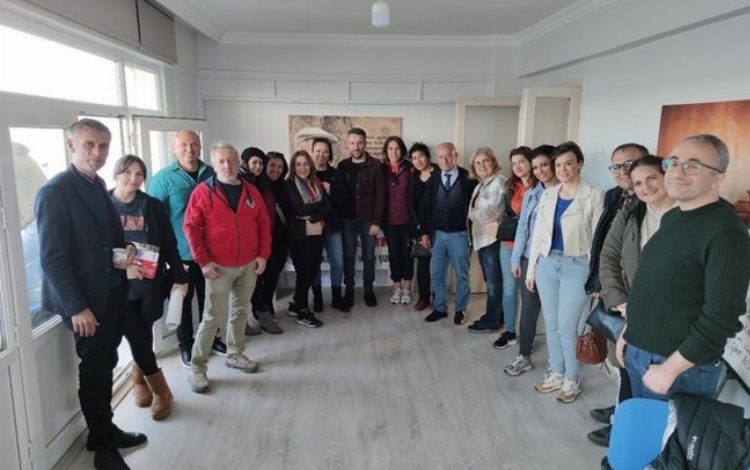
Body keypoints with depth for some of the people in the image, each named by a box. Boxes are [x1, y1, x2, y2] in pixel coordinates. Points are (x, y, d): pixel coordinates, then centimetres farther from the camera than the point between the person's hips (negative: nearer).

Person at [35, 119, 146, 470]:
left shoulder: (98, 187, 10)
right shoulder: (54, 192, -16)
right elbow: (52, 258, -18)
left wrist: (120, 258, -1)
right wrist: (77, 308, -19)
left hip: (110, 293, 7)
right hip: (85, 300, -7)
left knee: (104, 367, 17)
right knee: (94, 372, 5)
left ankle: (105, 430, 33)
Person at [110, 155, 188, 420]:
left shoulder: (152, 206, 2)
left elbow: (169, 244, 3)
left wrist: (180, 277, 3)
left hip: (151, 283, 1)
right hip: (119, 286, -1)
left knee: (143, 338, 7)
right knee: (138, 339, 1)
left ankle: (139, 379, 33)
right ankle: (160, 389, 20)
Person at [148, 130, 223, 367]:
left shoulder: (212, 174, 2)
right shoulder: (163, 178, -8)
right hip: (181, 253, -3)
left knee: (208, 297, 17)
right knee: (184, 300, 11)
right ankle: (186, 344, 27)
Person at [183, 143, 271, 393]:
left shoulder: (251, 191, 5)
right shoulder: (203, 191, -8)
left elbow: (264, 223, 8)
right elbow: (191, 227, -9)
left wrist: (263, 254, 1)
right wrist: (203, 261, -14)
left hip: (249, 265, 4)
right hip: (219, 267, -4)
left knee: (240, 312, 15)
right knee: (214, 317, -3)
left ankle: (235, 354, 32)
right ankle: (197, 367, 9)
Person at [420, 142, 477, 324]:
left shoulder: (468, 179, -5)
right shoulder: (433, 180, 5)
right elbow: (425, 207, 6)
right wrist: (425, 232, 1)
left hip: (459, 234, -3)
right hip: (437, 234, 3)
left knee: (462, 274, 8)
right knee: (436, 274, 10)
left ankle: (460, 309, 23)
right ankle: (439, 308, 24)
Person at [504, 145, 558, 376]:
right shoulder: (530, 194, 8)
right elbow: (522, 227, 10)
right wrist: (515, 259, 7)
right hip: (530, 259, 4)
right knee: (528, 309, 11)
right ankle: (524, 357, 24)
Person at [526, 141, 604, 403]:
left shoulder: (594, 196, -7)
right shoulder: (548, 195, 8)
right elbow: (538, 233, 10)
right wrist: (531, 268, 10)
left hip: (576, 266, -5)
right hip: (547, 264, 5)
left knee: (567, 327, 0)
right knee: (551, 324, 13)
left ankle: (572, 380, 20)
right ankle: (556, 374, 29)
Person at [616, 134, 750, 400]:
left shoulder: (726, 233, -19)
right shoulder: (671, 217, 8)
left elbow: (722, 317, -22)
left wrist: (669, 369, -19)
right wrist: (629, 332, 15)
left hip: (682, 368, -7)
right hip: (637, 352, 7)